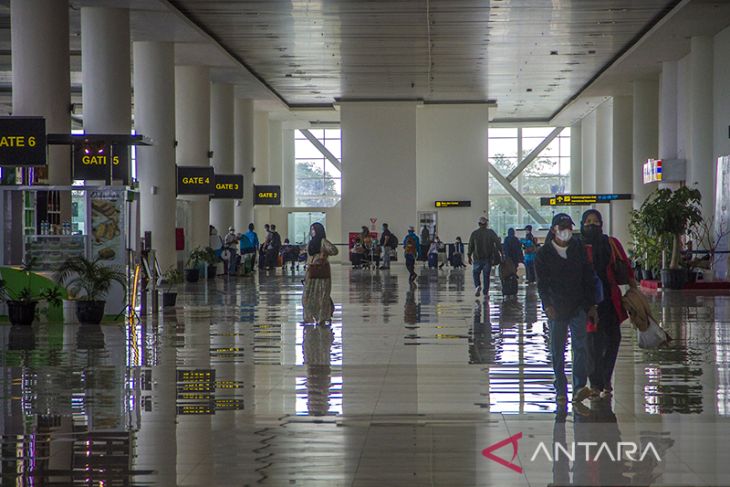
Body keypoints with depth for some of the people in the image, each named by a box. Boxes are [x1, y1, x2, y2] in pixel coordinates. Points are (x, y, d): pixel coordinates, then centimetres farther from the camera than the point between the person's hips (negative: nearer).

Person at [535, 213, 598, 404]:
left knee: (580, 346, -12)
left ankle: (579, 387, -18)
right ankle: (560, 390, 12)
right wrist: (548, 305, -17)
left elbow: (588, 279, 10)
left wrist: (591, 305, 6)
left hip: (578, 307, 1)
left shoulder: (579, 249, 6)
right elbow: (542, 283, -4)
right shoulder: (544, 254, 0)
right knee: (557, 351, 5)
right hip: (556, 309, -1)